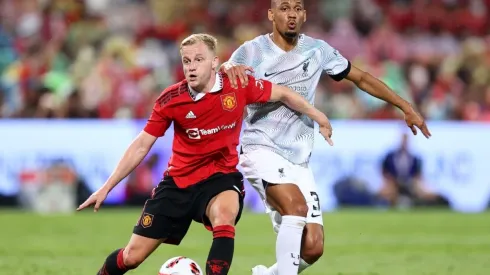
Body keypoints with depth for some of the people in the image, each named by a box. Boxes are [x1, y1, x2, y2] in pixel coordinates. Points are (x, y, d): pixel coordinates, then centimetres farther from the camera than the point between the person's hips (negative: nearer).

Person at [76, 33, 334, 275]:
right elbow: (141, 145, -2)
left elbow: (284, 94, 2)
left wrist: (319, 119, 11)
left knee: (224, 215, -38)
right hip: (178, 180, 1)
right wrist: (106, 188, -3)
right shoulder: (171, 99, -12)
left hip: (221, 177, -1)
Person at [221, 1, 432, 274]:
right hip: (262, 150, -4)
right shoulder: (252, 51, -3)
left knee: (312, 248, -5)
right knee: (296, 206, -31)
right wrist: (229, 68, -37)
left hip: (298, 162, 4)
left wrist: (407, 108, 11)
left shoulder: (317, 50, 6)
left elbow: (362, 78, 15)